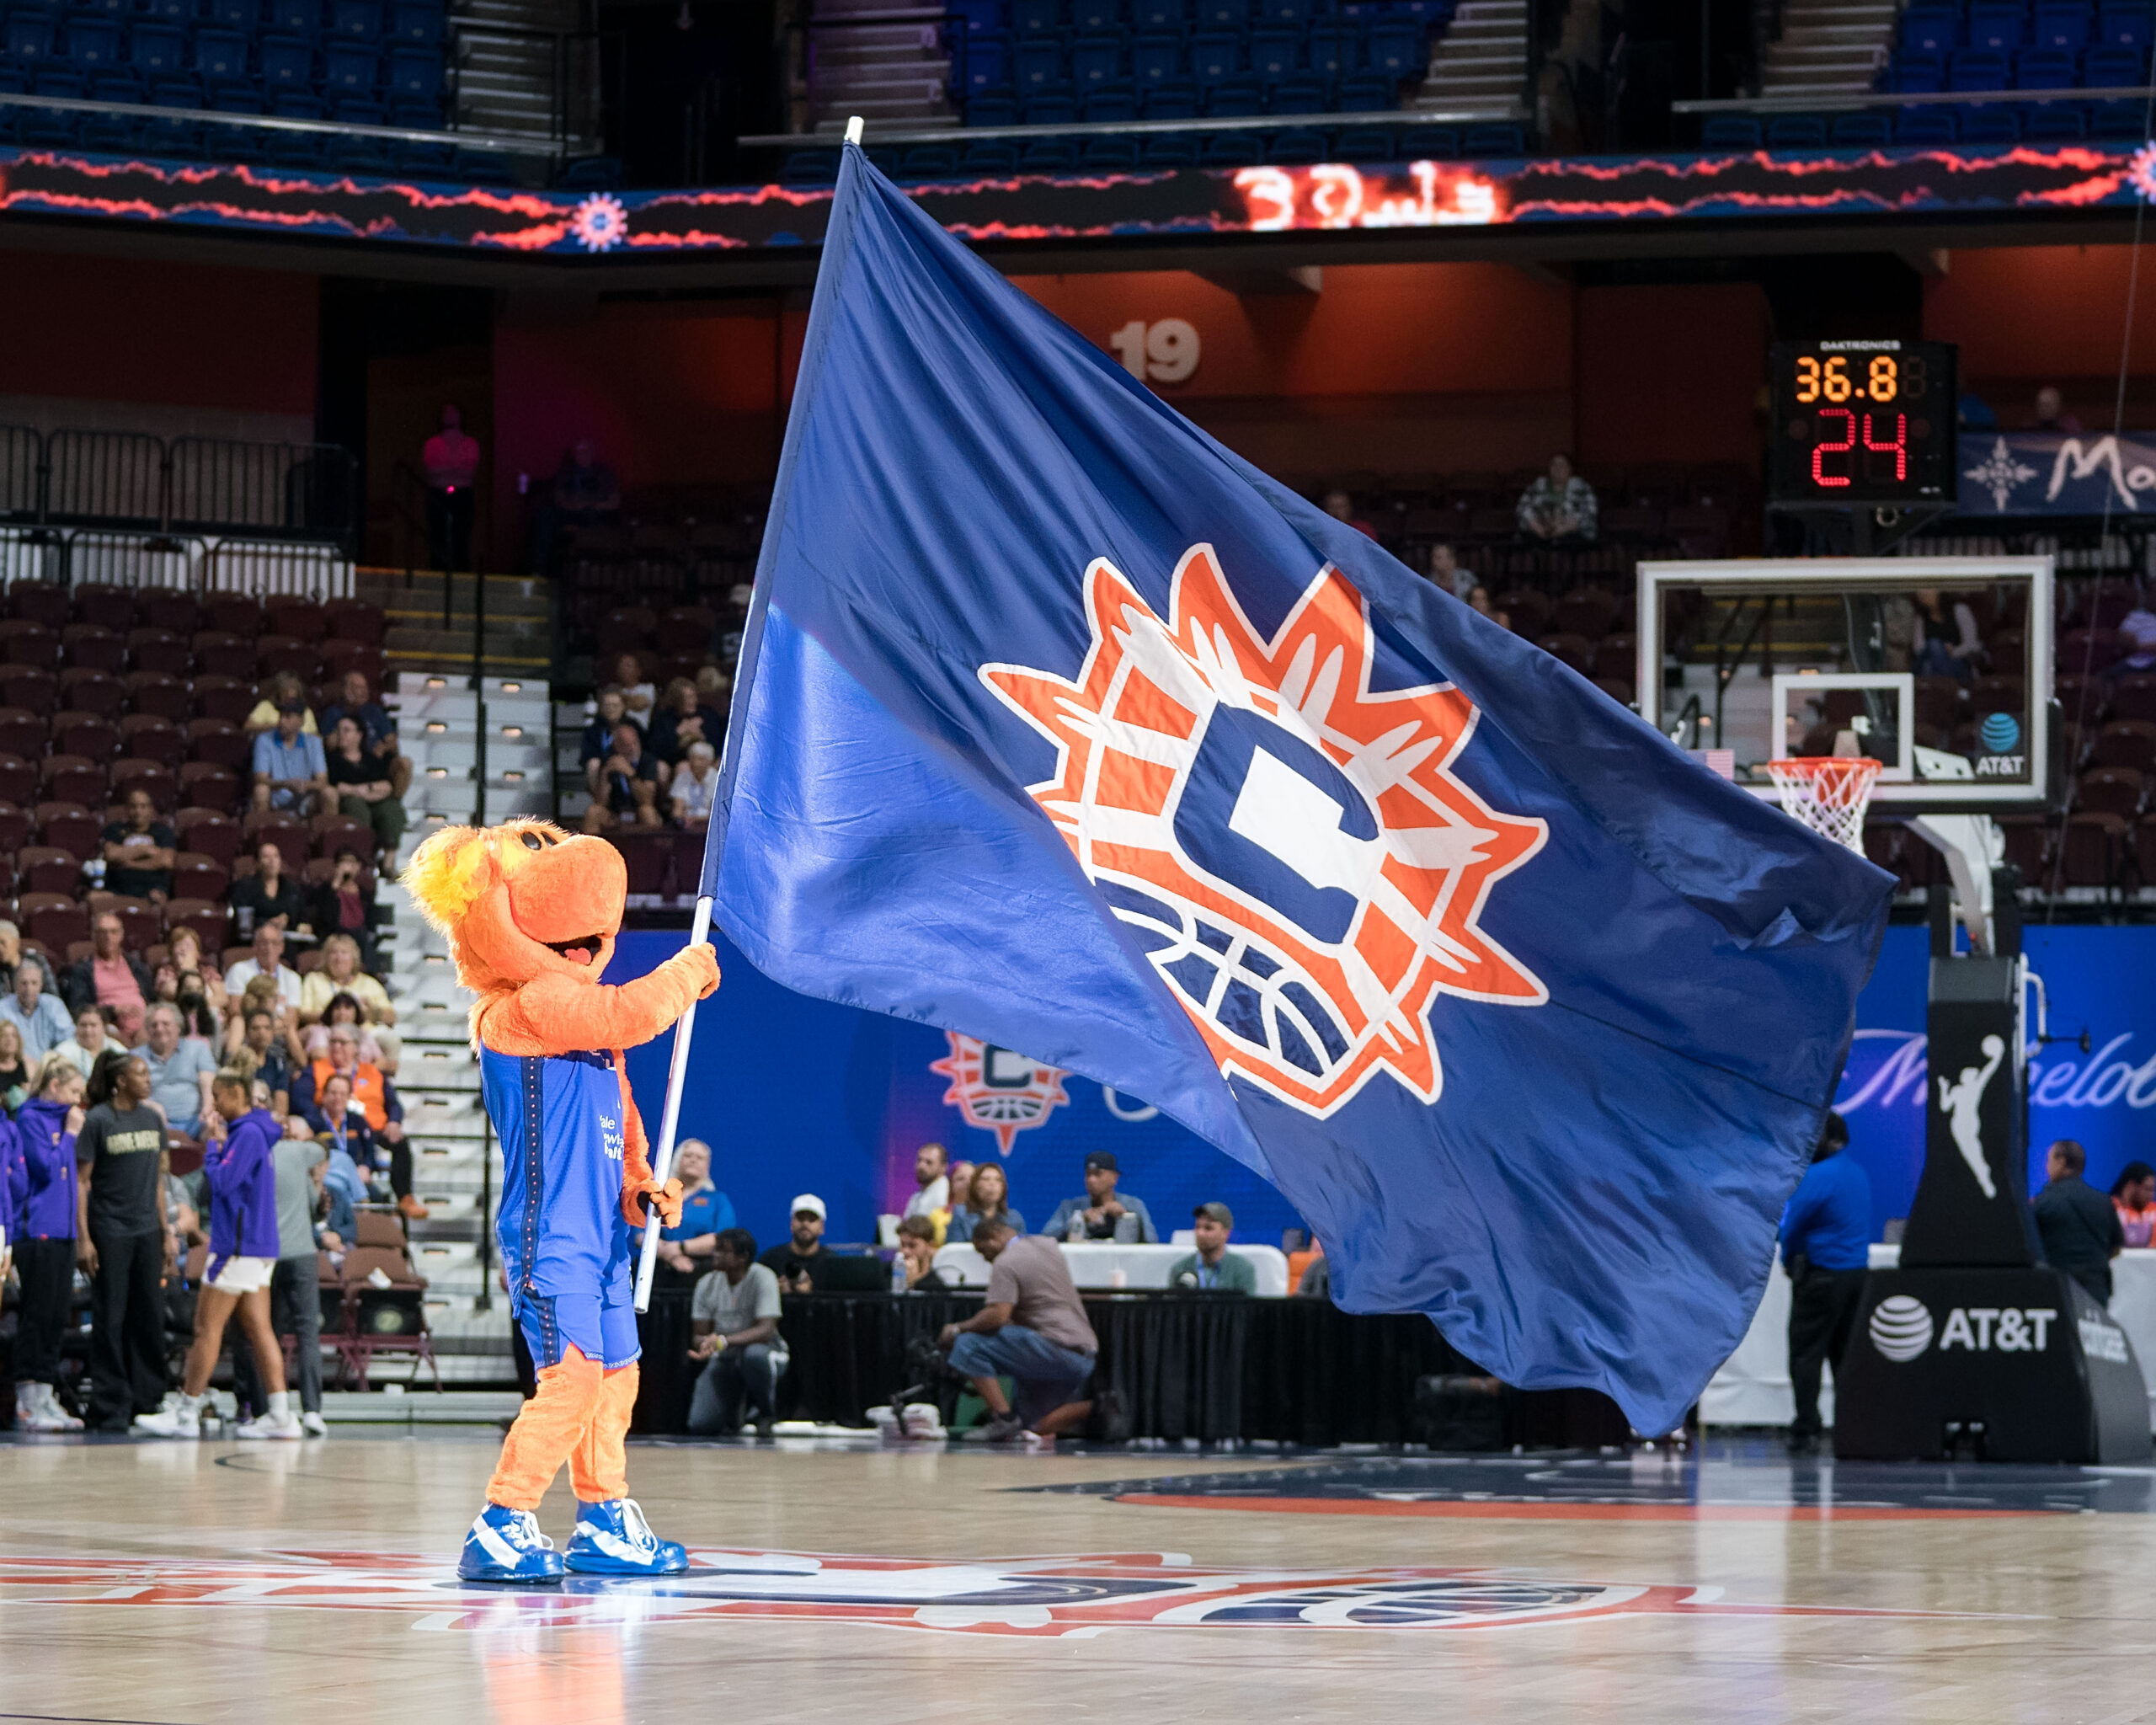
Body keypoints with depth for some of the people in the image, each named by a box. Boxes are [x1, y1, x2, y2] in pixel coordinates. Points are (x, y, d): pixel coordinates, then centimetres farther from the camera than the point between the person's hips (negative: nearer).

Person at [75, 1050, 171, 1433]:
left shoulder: (152, 1119, 9)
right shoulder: (98, 1121, -7)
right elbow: (81, 1181, -8)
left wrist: (165, 1231, 14)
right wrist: (83, 1238, -13)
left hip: (147, 1231, 5)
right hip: (110, 1232, -5)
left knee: (150, 1318, 7)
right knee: (110, 1321, -1)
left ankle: (147, 1400, 15)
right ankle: (110, 1408, 4)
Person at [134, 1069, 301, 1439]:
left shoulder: (248, 1134, -14)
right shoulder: (254, 1131, 16)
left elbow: (222, 1182, -19)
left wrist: (214, 1143, -6)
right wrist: (220, 1141, 7)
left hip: (237, 1248, -9)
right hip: (259, 1247, 9)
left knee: (207, 1328, -4)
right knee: (258, 1329, 6)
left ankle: (186, 1412, -1)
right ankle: (280, 1415, 1)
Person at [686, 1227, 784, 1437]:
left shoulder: (762, 1277, -16)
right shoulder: (707, 1284, -1)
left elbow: (766, 1330, -26)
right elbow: (699, 1335, 1)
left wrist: (724, 1341, -39)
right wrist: (704, 1345, -26)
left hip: (763, 1350, -3)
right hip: (723, 1358, 3)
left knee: (754, 1355, -42)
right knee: (701, 1425, -19)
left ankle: (765, 1412, -12)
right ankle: (731, 1411, 19)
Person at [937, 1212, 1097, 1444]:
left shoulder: (1006, 1263, -7)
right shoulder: (1050, 1247, 20)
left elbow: (998, 1315, -19)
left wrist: (958, 1329, -4)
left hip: (1055, 1348, -9)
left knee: (968, 1345, -8)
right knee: (1036, 1432, 14)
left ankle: (1004, 1417, -17)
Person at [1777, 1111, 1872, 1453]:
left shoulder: (1818, 1177, -16)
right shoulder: (1857, 1172, 12)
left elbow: (1793, 1224, -14)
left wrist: (1789, 1260, 6)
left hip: (1823, 1274, -8)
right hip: (1858, 1270, 8)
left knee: (1806, 1352, -4)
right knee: (1846, 1354, 11)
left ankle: (1806, 1428, -9)